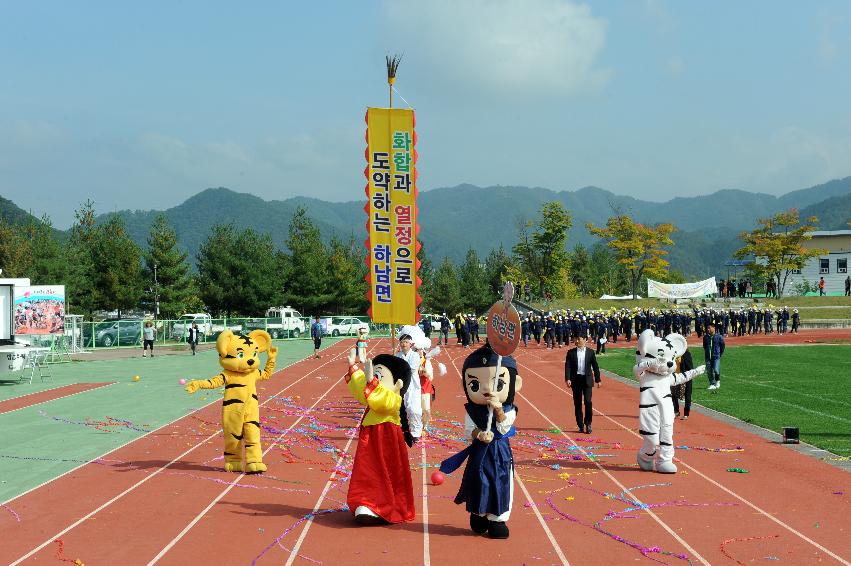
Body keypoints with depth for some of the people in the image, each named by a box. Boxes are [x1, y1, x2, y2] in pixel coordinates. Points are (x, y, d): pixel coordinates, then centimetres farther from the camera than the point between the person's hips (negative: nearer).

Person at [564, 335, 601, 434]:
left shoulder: (590, 352, 4)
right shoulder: (571, 352, 4)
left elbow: (595, 366, 7)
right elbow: (567, 366, -2)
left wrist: (597, 379, 6)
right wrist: (568, 379, -15)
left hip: (587, 380, -1)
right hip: (576, 380, 1)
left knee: (588, 401, -12)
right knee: (577, 403, 5)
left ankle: (588, 423, 2)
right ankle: (580, 426, 13)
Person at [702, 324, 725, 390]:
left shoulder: (719, 337, -5)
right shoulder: (705, 337, 5)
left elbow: (722, 346, 6)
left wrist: (720, 354, 7)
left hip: (716, 357, -4)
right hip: (708, 357, 4)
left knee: (716, 371, -13)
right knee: (709, 372, 2)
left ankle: (718, 381, 16)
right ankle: (712, 384, 15)